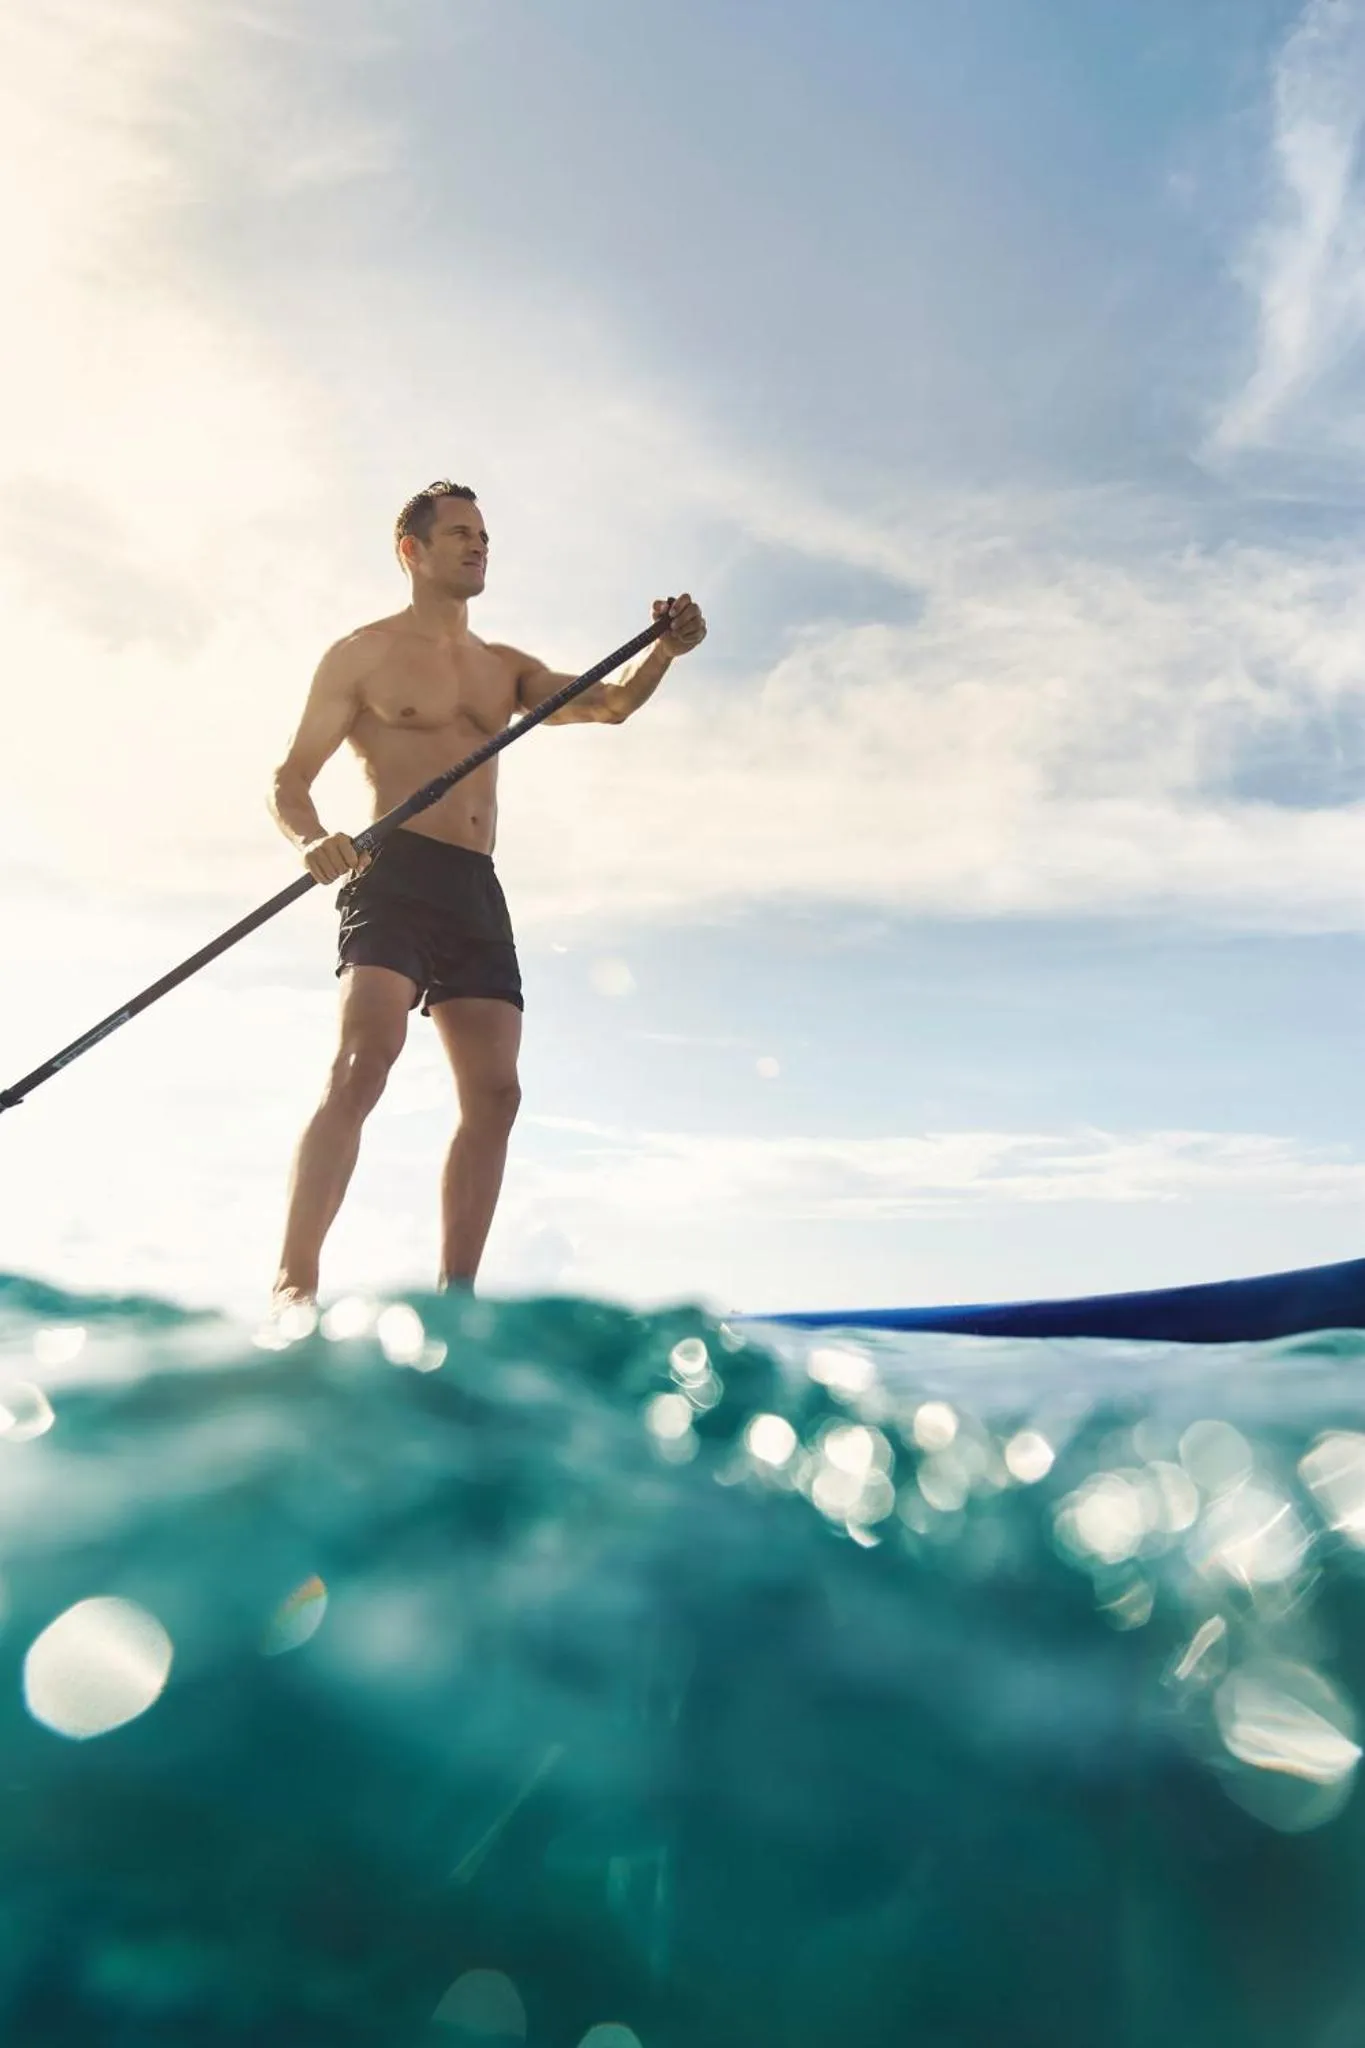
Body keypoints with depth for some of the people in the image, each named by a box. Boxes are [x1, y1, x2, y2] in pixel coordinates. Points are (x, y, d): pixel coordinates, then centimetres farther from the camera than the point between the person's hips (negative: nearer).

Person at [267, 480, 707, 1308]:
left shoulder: (506, 668, 23)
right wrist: (312, 839, -21)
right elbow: (288, 783, 2)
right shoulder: (364, 654, 8)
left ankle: (454, 1297, 1)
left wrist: (665, 651, -12)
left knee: (495, 1093, -4)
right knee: (365, 1061, -24)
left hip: (478, 891, 6)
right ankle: (293, 1285, -25)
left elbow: (608, 703, 9)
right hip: (393, 874, -5)